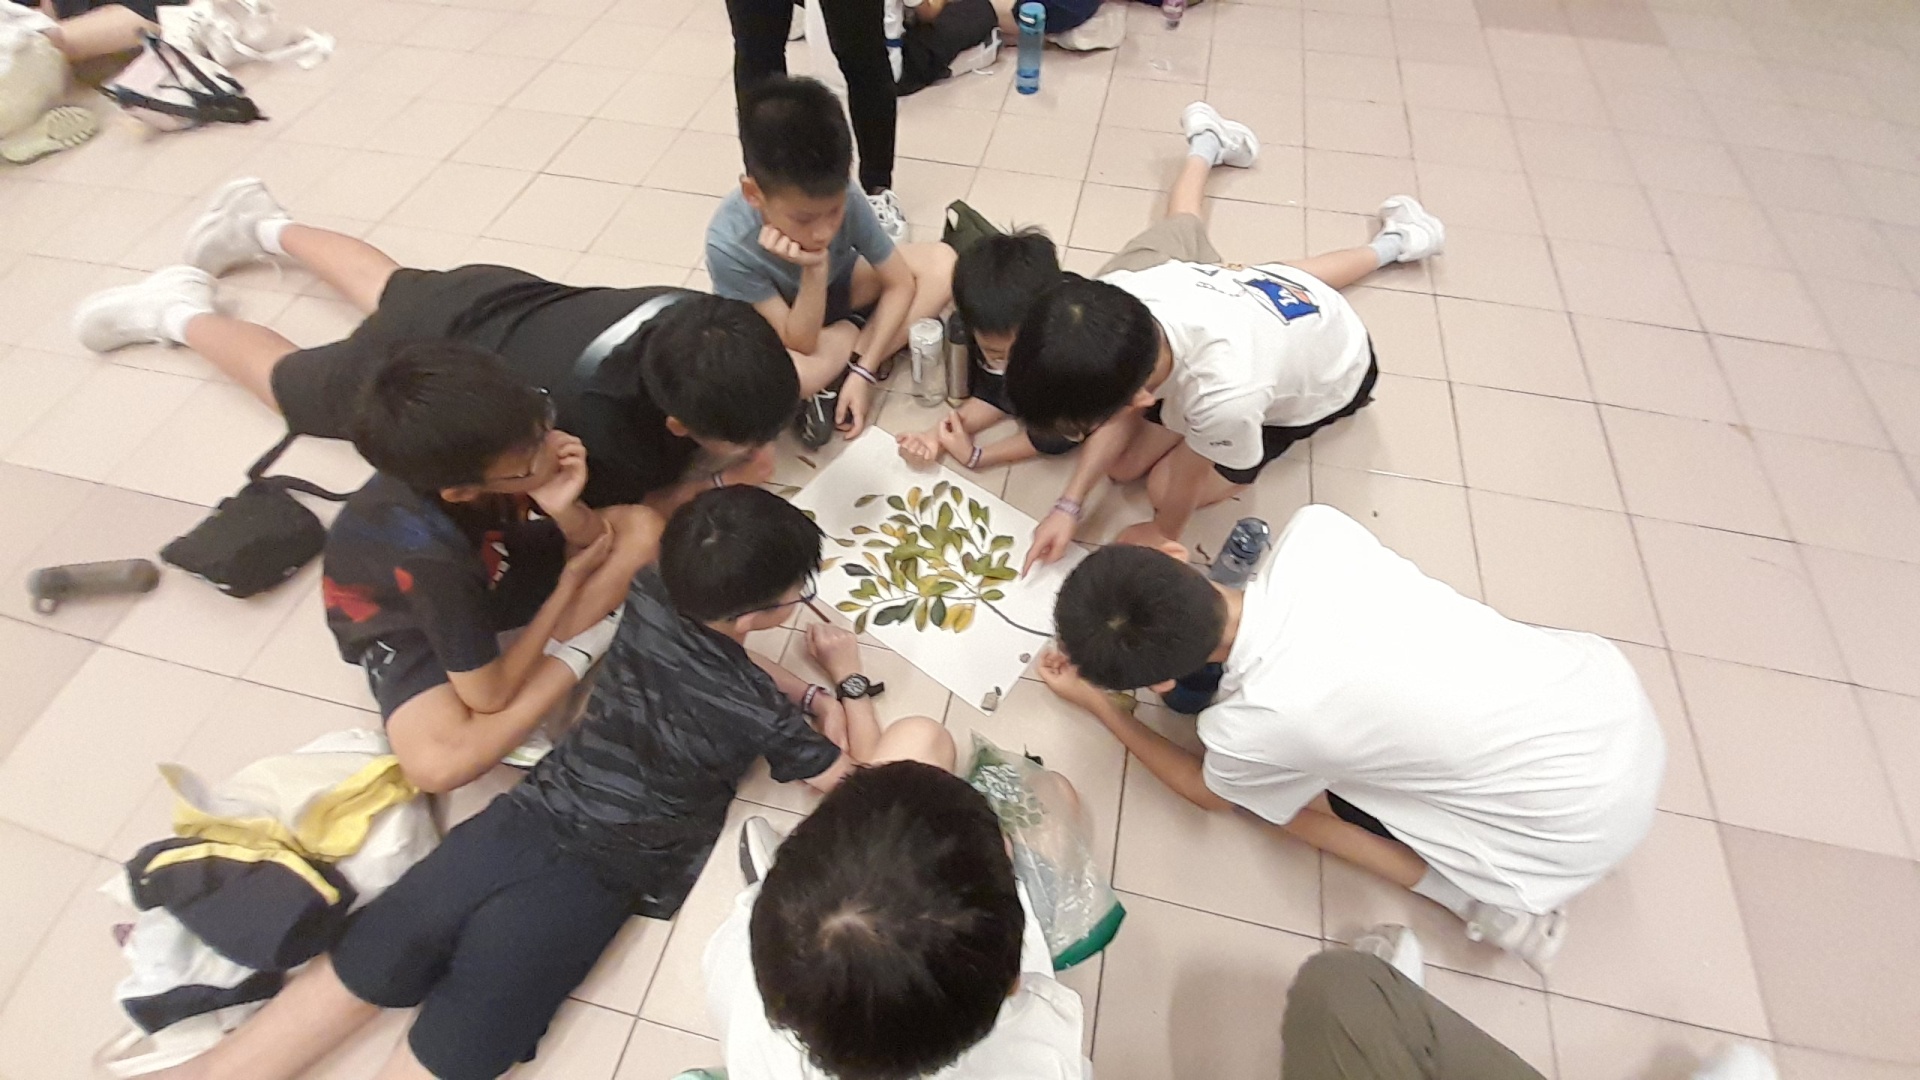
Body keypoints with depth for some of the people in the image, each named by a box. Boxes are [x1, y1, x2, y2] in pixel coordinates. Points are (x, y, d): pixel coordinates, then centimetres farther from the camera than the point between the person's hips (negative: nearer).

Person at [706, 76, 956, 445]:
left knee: (942, 263, -18)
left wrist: (863, 370, -25)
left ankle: (835, 382, -15)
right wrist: (815, 270, -46)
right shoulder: (729, 245, -35)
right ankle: (857, 332, -6)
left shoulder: (845, 201, -29)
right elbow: (801, 344, -29)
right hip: (782, 327, -4)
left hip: (839, 288, 4)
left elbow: (900, 283, -17)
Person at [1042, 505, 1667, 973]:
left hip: (1584, 821, -5)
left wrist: (1097, 705, 4)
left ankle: (1486, 899, 8)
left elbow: (1208, 793, -1)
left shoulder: (1254, 724, -29)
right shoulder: (1314, 532, -20)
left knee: (1278, 790, 1)